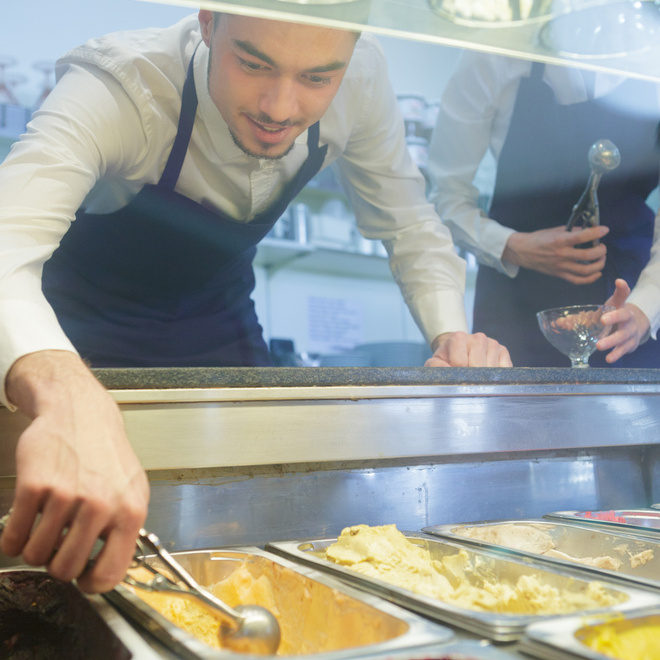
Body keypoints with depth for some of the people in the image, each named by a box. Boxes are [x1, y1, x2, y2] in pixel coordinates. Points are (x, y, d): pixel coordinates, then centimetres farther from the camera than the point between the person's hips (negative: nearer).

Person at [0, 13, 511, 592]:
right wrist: (67, 398, -72)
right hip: (83, 328, -3)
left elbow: (410, 226, -9)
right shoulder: (115, 89, -35)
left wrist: (451, 336, -27)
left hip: (215, 315, 4)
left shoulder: (361, 78, -22)